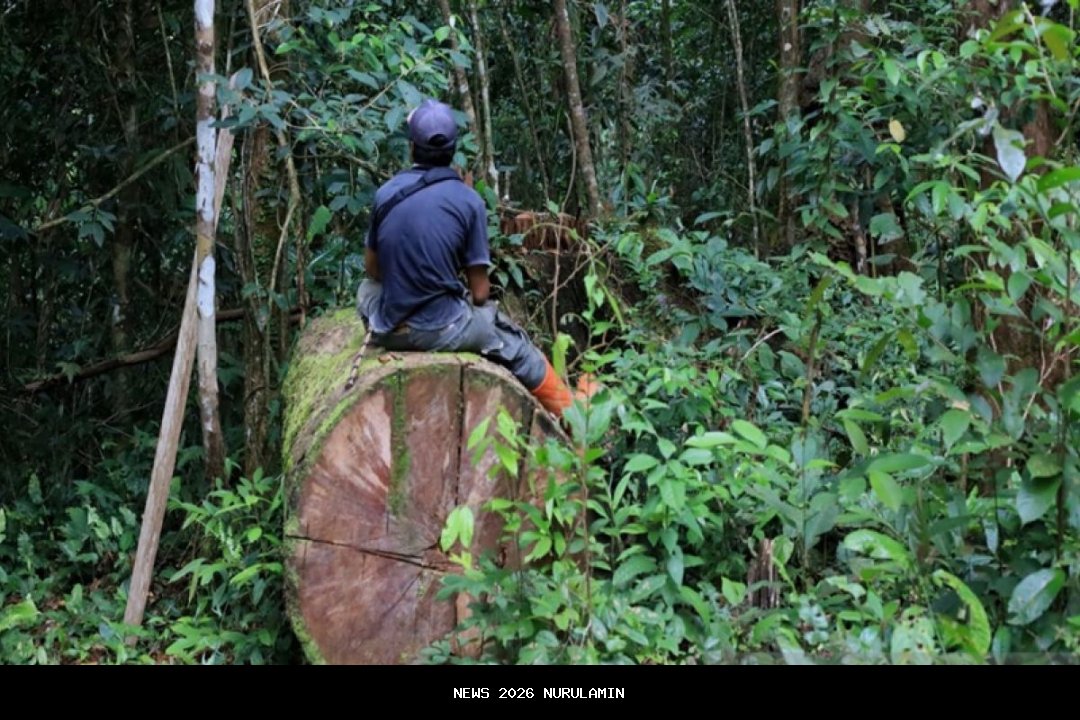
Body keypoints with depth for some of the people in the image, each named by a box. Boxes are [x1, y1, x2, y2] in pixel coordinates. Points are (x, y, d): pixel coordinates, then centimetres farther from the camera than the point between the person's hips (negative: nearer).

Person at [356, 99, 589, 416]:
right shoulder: (468, 200, -9)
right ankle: (569, 411, 40)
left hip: (388, 330, 2)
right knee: (516, 346, 24)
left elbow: (372, 268, 11)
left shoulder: (386, 193, -2)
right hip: (444, 331, -2)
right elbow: (479, 292, -6)